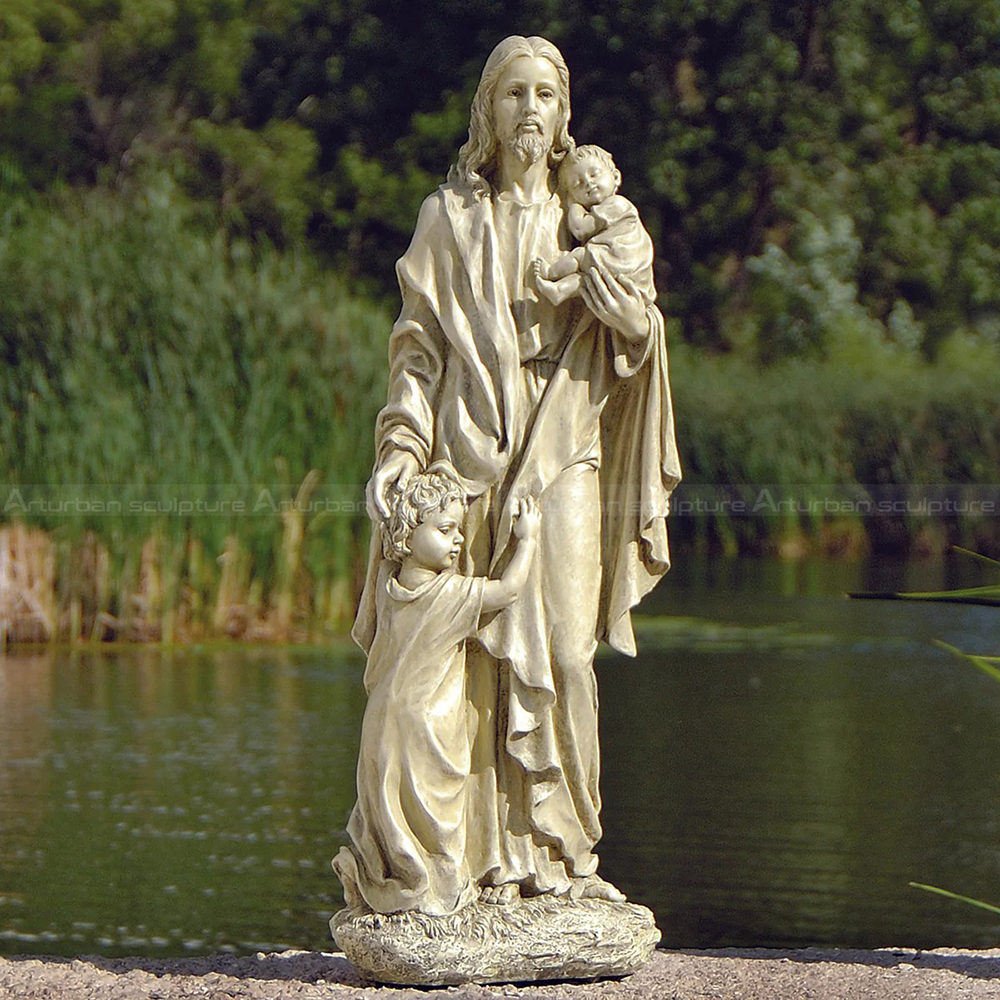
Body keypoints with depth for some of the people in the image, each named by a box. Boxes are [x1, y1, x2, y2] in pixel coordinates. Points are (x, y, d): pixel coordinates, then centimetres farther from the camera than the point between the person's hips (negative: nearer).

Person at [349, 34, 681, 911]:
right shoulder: (449, 217, 10)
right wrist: (401, 448, -5)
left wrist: (637, 325, -9)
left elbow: (627, 351, 12)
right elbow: (419, 345, 7)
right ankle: (493, 859, -4)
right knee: (479, 663, -6)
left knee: (563, 658, -7)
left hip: (564, 461, 1)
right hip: (470, 459, -1)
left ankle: (562, 853, 0)